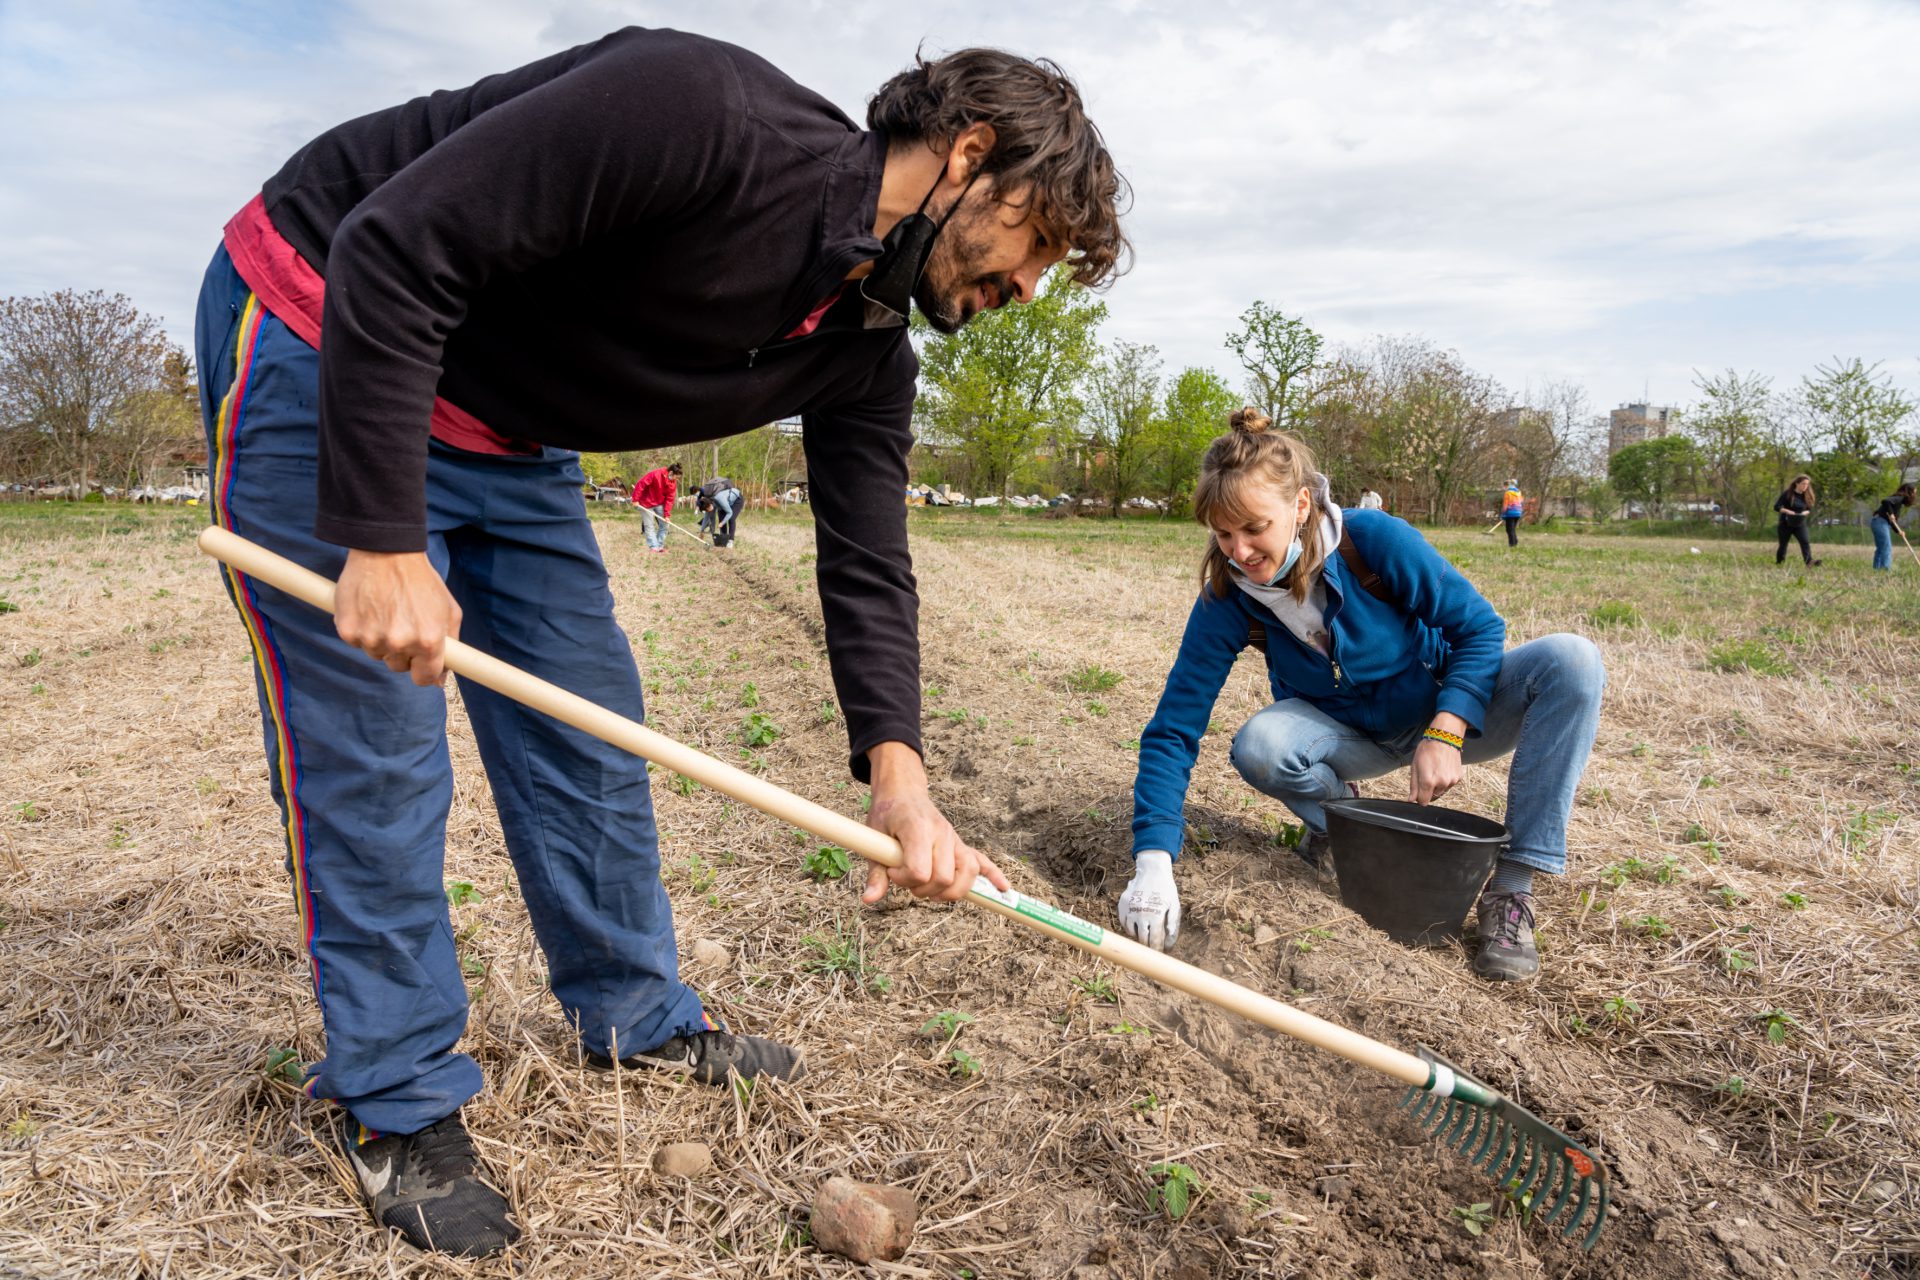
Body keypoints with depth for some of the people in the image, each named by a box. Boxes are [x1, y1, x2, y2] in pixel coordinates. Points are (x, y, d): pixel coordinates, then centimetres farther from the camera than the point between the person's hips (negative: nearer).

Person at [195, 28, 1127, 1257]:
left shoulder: (868, 356, -5)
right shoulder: (705, 111, -29)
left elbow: (868, 563, -5)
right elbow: (393, 249, -30)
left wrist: (897, 771, -20)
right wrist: (383, 538, -30)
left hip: (508, 440, 8)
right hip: (324, 336, -7)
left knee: (590, 727, 8)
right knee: (371, 750, -5)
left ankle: (638, 1017, 27)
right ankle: (398, 1103, 13)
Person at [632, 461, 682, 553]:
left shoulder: (673, 483, -6)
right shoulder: (655, 474, -26)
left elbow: (669, 499, -6)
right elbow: (641, 484, -24)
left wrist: (667, 514, -12)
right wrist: (635, 499, -23)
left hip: (660, 504, 6)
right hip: (646, 504, -6)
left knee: (664, 524, 4)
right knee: (649, 526, -2)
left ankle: (660, 545, 13)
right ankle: (653, 547, 1)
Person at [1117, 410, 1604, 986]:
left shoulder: (1373, 539, -26)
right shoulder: (1228, 598, -21)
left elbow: (1478, 626, -15)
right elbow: (1173, 730, -23)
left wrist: (1445, 734, -30)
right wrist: (1153, 863, -34)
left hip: (1447, 712, 0)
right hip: (1352, 738, 0)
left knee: (1571, 660, -27)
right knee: (1259, 747, -33)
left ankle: (1513, 889, -23)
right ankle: (1334, 817, 4)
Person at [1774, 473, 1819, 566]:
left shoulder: (1807, 495, 2)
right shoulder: (1787, 493, -9)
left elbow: (1810, 509, 10)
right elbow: (1776, 507, -12)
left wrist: (1804, 513, -13)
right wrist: (1788, 512, -24)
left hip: (1800, 524, 3)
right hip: (1786, 523, -3)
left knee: (1805, 542, -16)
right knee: (1783, 544, 5)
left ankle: (1809, 561, -28)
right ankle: (1779, 562, 20)